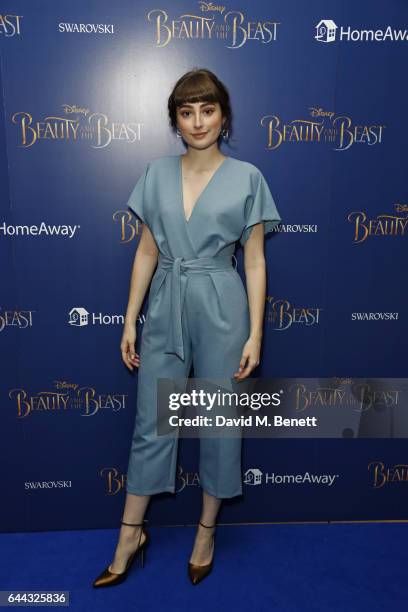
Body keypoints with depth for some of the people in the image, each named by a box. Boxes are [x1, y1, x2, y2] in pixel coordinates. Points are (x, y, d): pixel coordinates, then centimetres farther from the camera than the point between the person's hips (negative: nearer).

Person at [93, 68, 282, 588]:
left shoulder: (246, 177, -1)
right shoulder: (157, 174, 6)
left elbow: (254, 261, -2)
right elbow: (147, 252, 7)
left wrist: (255, 334, -7)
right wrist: (130, 321, 4)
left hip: (220, 308, -2)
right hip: (165, 308, 2)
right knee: (150, 425, 9)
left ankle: (206, 532, 32)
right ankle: (130, 538, 28)